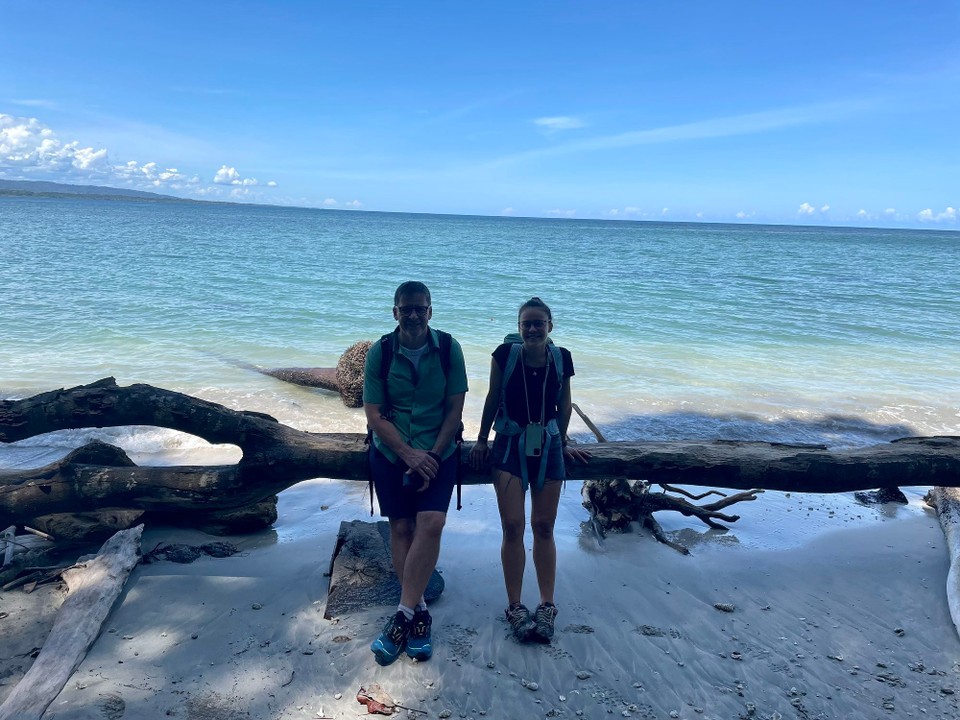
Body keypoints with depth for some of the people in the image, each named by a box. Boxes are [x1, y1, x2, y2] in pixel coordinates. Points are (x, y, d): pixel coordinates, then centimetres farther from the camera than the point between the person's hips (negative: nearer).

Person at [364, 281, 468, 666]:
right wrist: (410, 454, -15)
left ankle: (403, 615, -11)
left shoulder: (448, 349, -7)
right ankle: (418, 613, 14)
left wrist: (432, 456, -12)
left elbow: (455, 409, -5)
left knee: (430, 523, -16)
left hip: (438, 453, 0)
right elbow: (374, 415, -8)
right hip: (391, 454, 1)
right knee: (401, 528, 2)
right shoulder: (380, 352, -7)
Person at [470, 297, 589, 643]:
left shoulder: (561, 358, -5)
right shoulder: (505, 354, -10)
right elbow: (493, 399, 1)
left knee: (544, 527, 8)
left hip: (548, 447, 2)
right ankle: (515, 607, 11)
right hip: (510, 446, -2)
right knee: (512, 527, -3)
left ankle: (547, 605, 19)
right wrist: (481, 440, 6)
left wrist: (562, 442, 17)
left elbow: (564, 403, 10)